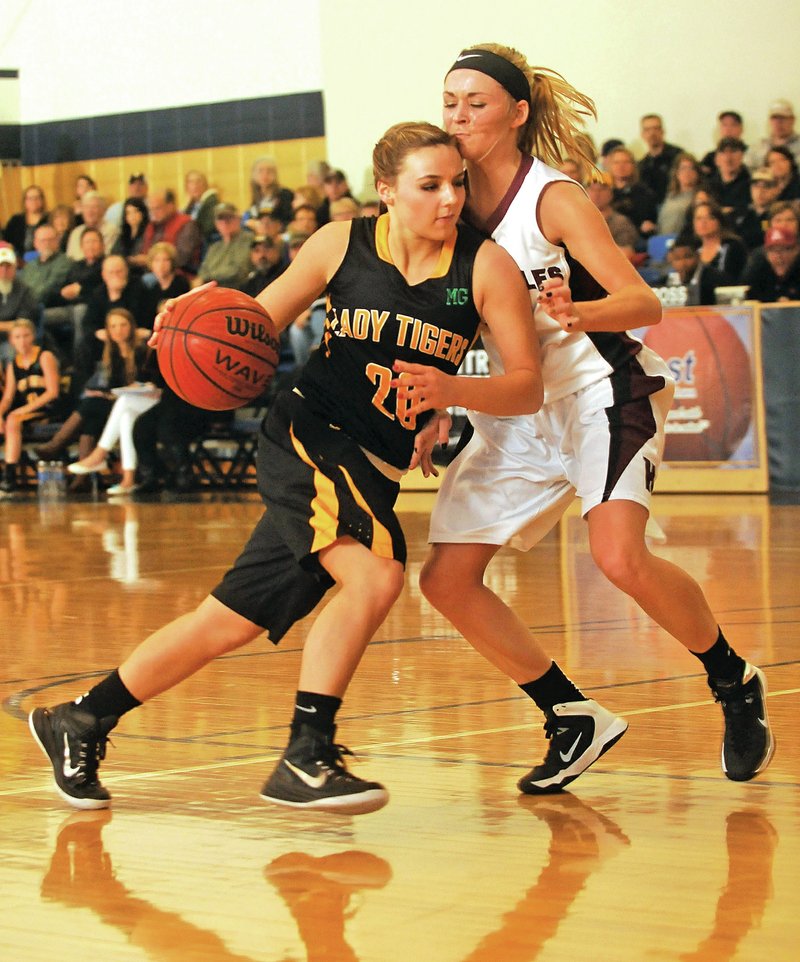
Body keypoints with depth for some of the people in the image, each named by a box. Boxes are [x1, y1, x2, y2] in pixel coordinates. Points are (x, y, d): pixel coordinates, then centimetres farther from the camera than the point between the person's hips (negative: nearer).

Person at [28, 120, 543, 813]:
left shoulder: (487, 268, -6)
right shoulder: (341, 245, -4)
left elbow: (529, 386, -9)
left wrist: (451, 390, -26)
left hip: (377, 469, 3)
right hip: (308, 433, -3)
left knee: (236, 620, 8)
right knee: (374, 574, -30)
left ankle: (82, 722, 23)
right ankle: (305, 758, -21)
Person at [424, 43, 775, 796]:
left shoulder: (553, 200, -15)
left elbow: (644, 302, -23)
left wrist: (577, 314, -43)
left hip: (602, 391, -7)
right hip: (514, 409, 7)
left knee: (620, 557, -27)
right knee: (446, 579, -2)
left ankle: (735, 685, -1)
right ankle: (575, 722, 11)